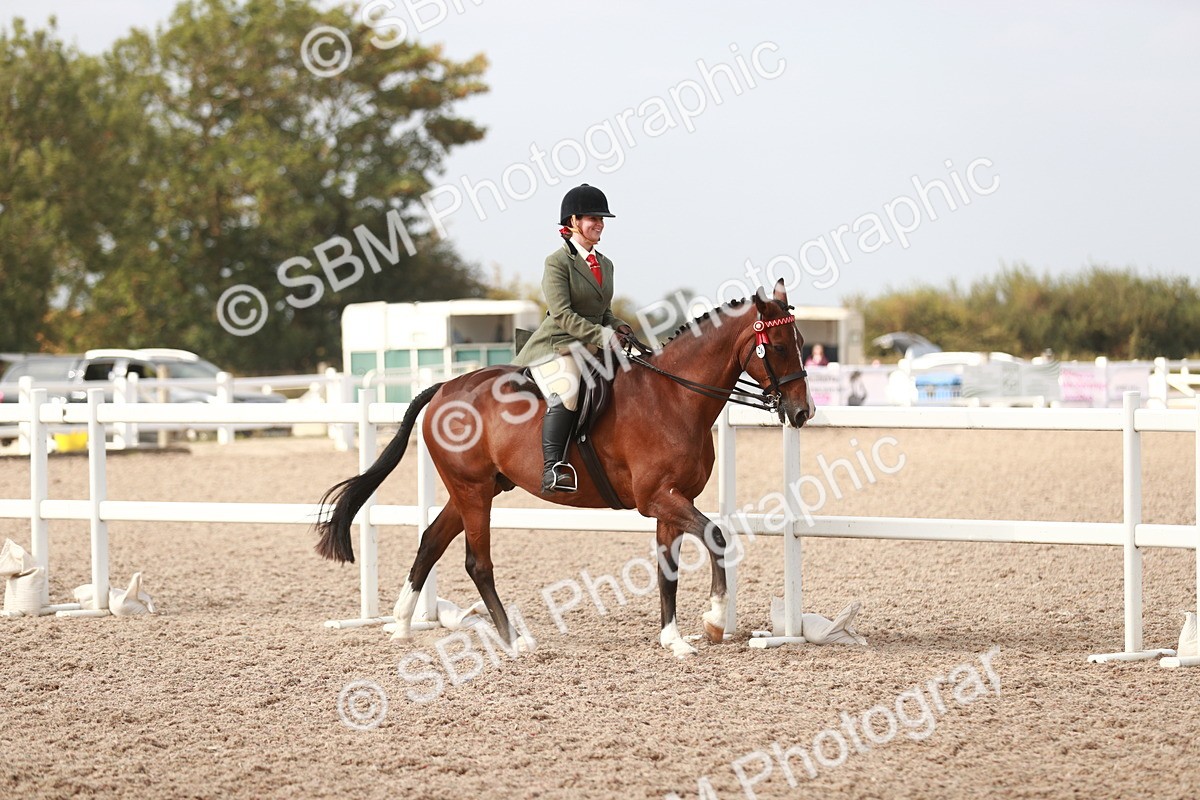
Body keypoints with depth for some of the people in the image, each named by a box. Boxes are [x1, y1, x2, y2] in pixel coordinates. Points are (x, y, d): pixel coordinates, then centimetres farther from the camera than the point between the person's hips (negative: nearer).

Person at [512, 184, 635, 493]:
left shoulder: (605, 265, 17)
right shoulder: (558, 262, -7)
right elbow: (562, 314, -16)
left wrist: (619, 328, 2)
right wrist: (600, 334, -26)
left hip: (591, 350, 9)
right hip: (555, 348, -9)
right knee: (567, 392, -34)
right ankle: (552, 468, -39)